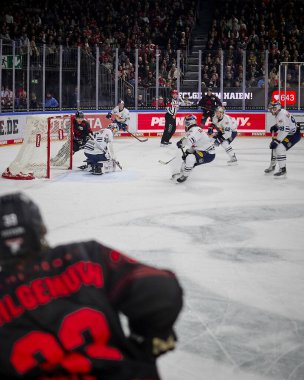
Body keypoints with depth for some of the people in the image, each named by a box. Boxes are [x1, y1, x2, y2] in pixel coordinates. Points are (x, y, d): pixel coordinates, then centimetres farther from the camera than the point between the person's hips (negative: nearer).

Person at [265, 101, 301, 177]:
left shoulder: (282, 114, -24)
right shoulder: (278, 114, 8)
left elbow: (285, 130, -31)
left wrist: (276, 141, -32)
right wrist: (275, 127, 8)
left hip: (294, 135, -11)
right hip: (288, 133, 11)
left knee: (280, 148, -23)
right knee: (274, 147, 15)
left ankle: (283, 170, -19)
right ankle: (272, 166, 33)